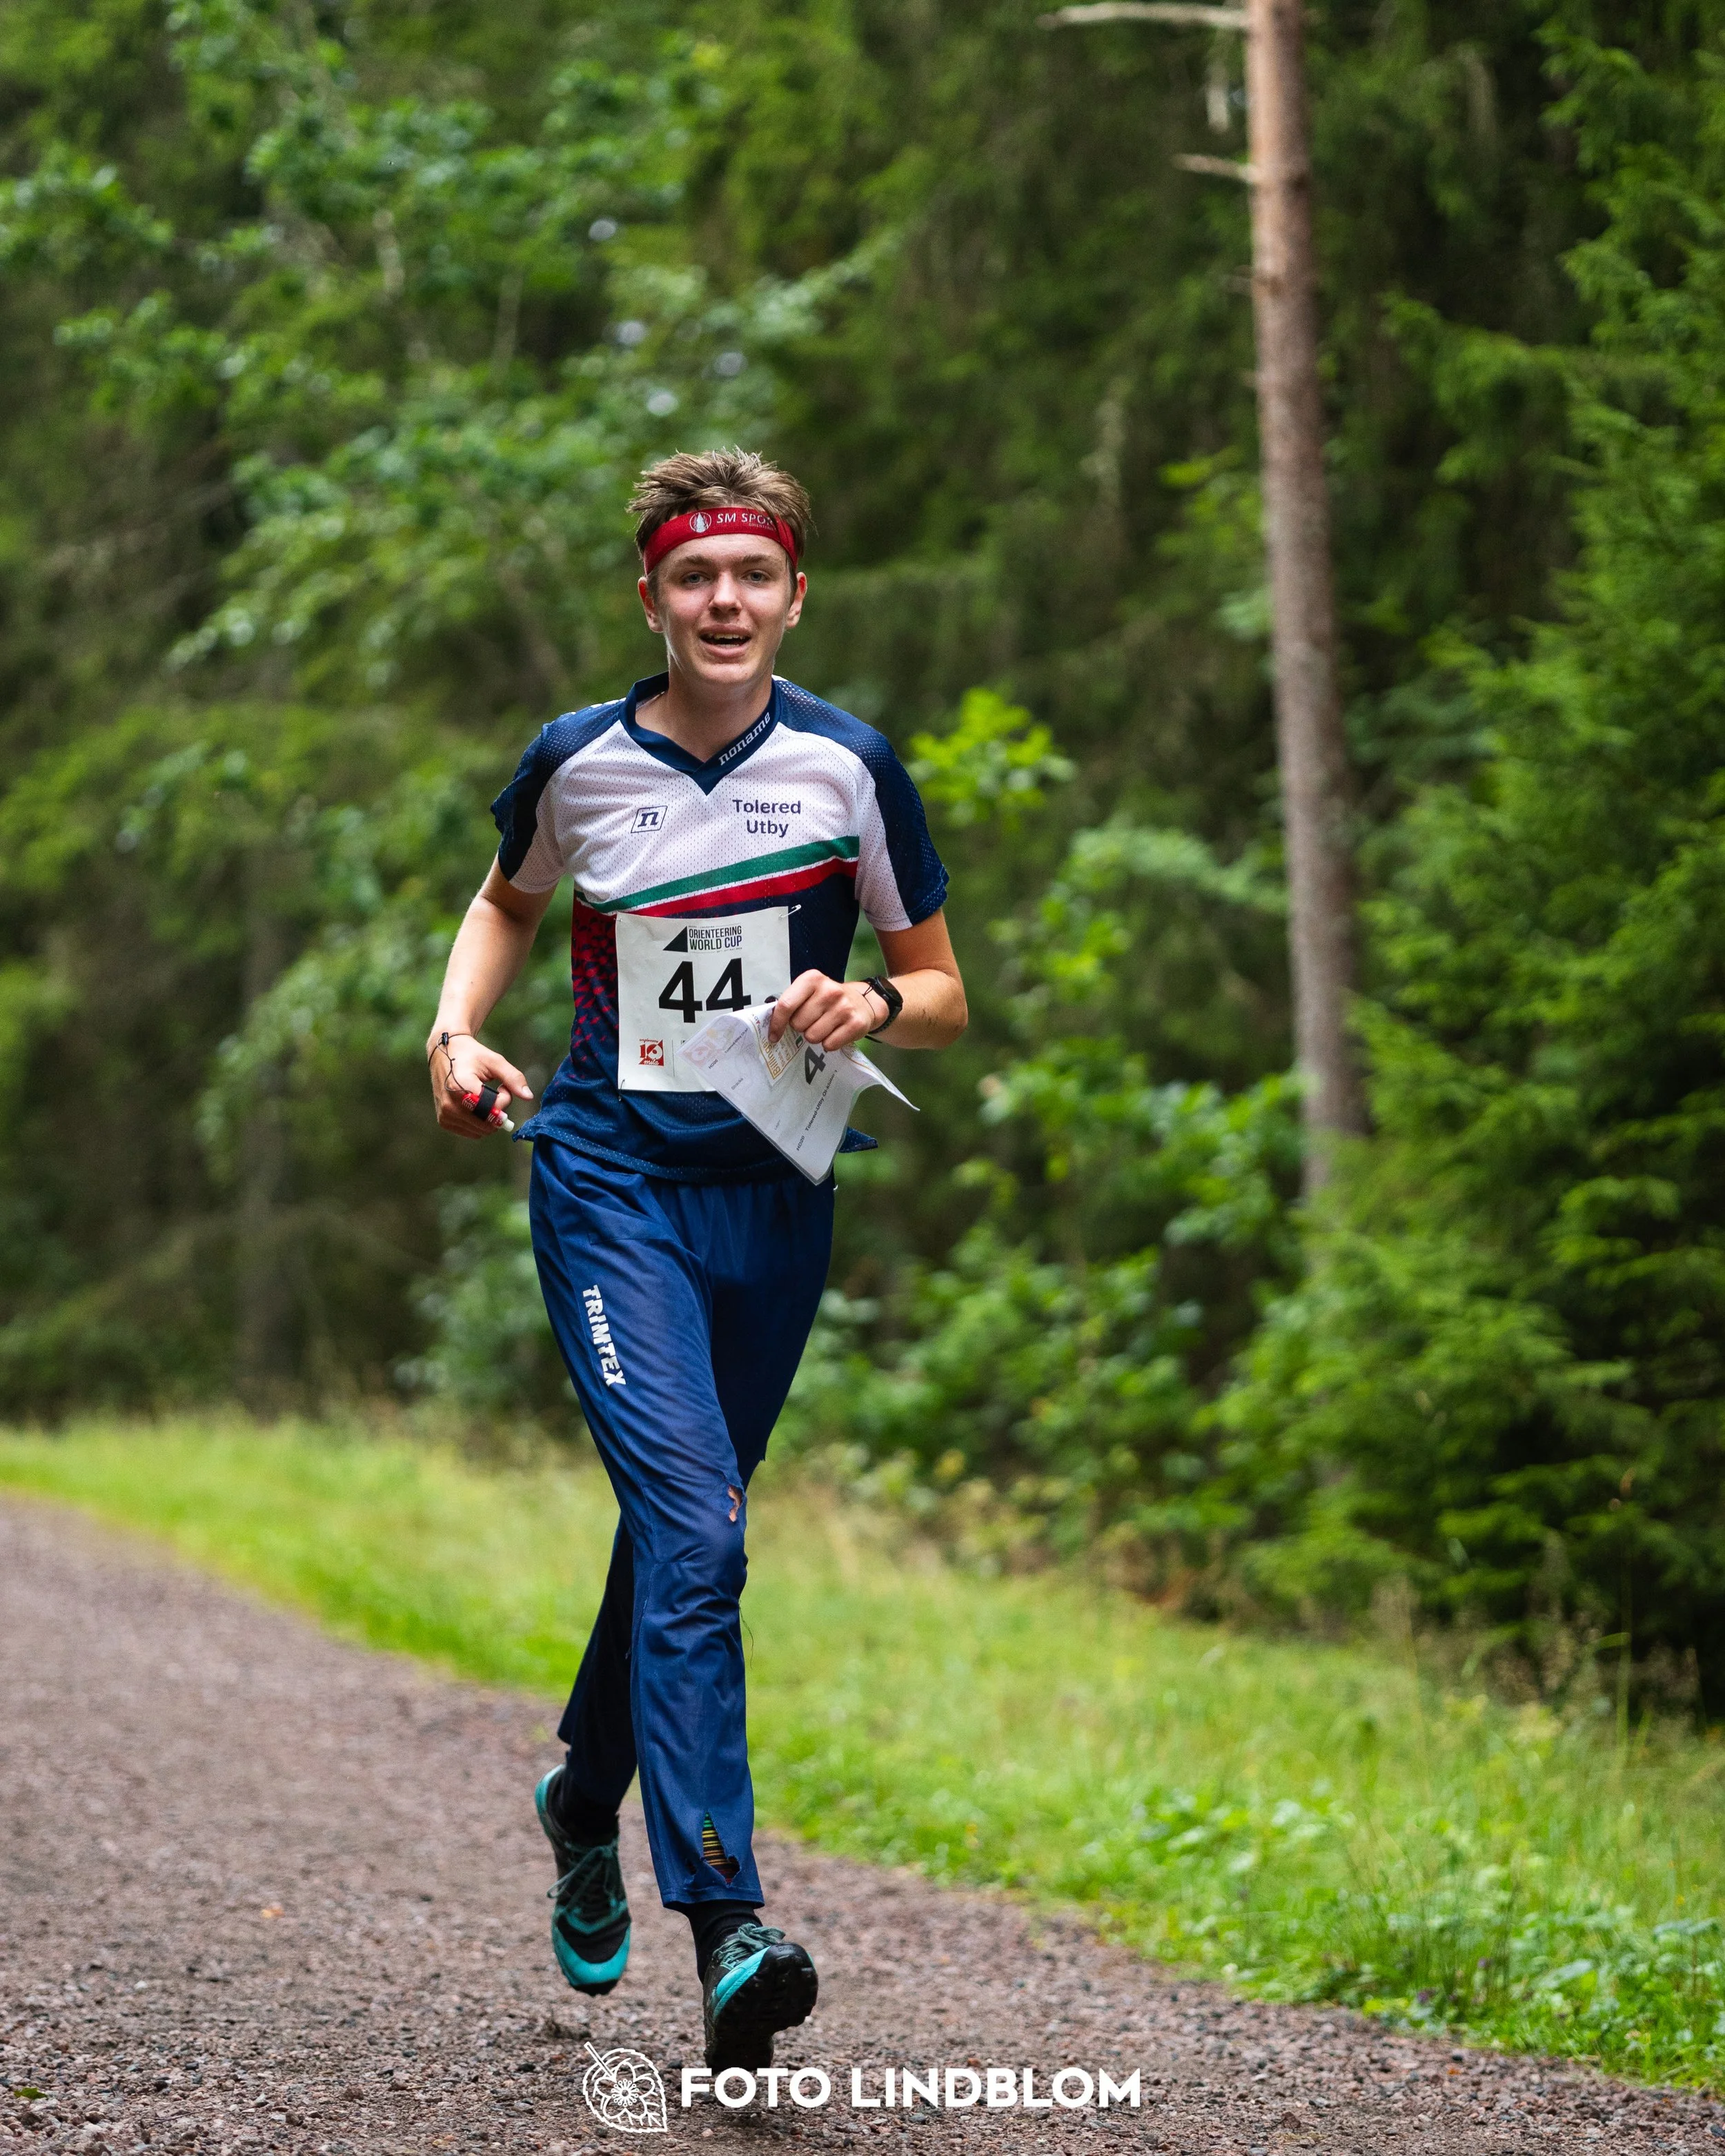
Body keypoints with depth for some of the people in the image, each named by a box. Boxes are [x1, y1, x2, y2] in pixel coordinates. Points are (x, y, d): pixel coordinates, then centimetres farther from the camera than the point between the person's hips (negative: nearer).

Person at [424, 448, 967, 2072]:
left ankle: (585, 1800, 43)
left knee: (686, 1528, 14)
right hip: (611, 1179, -2)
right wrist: (457, 1031, 4)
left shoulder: (848, 766, -1)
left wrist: (875, 1005, -15)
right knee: (693, 1529, -19)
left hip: (772, 1191, 2)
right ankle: (724, 1930, -25)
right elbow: (509, 901, 21)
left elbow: (944, 995, 7)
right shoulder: (579, 762, -1)